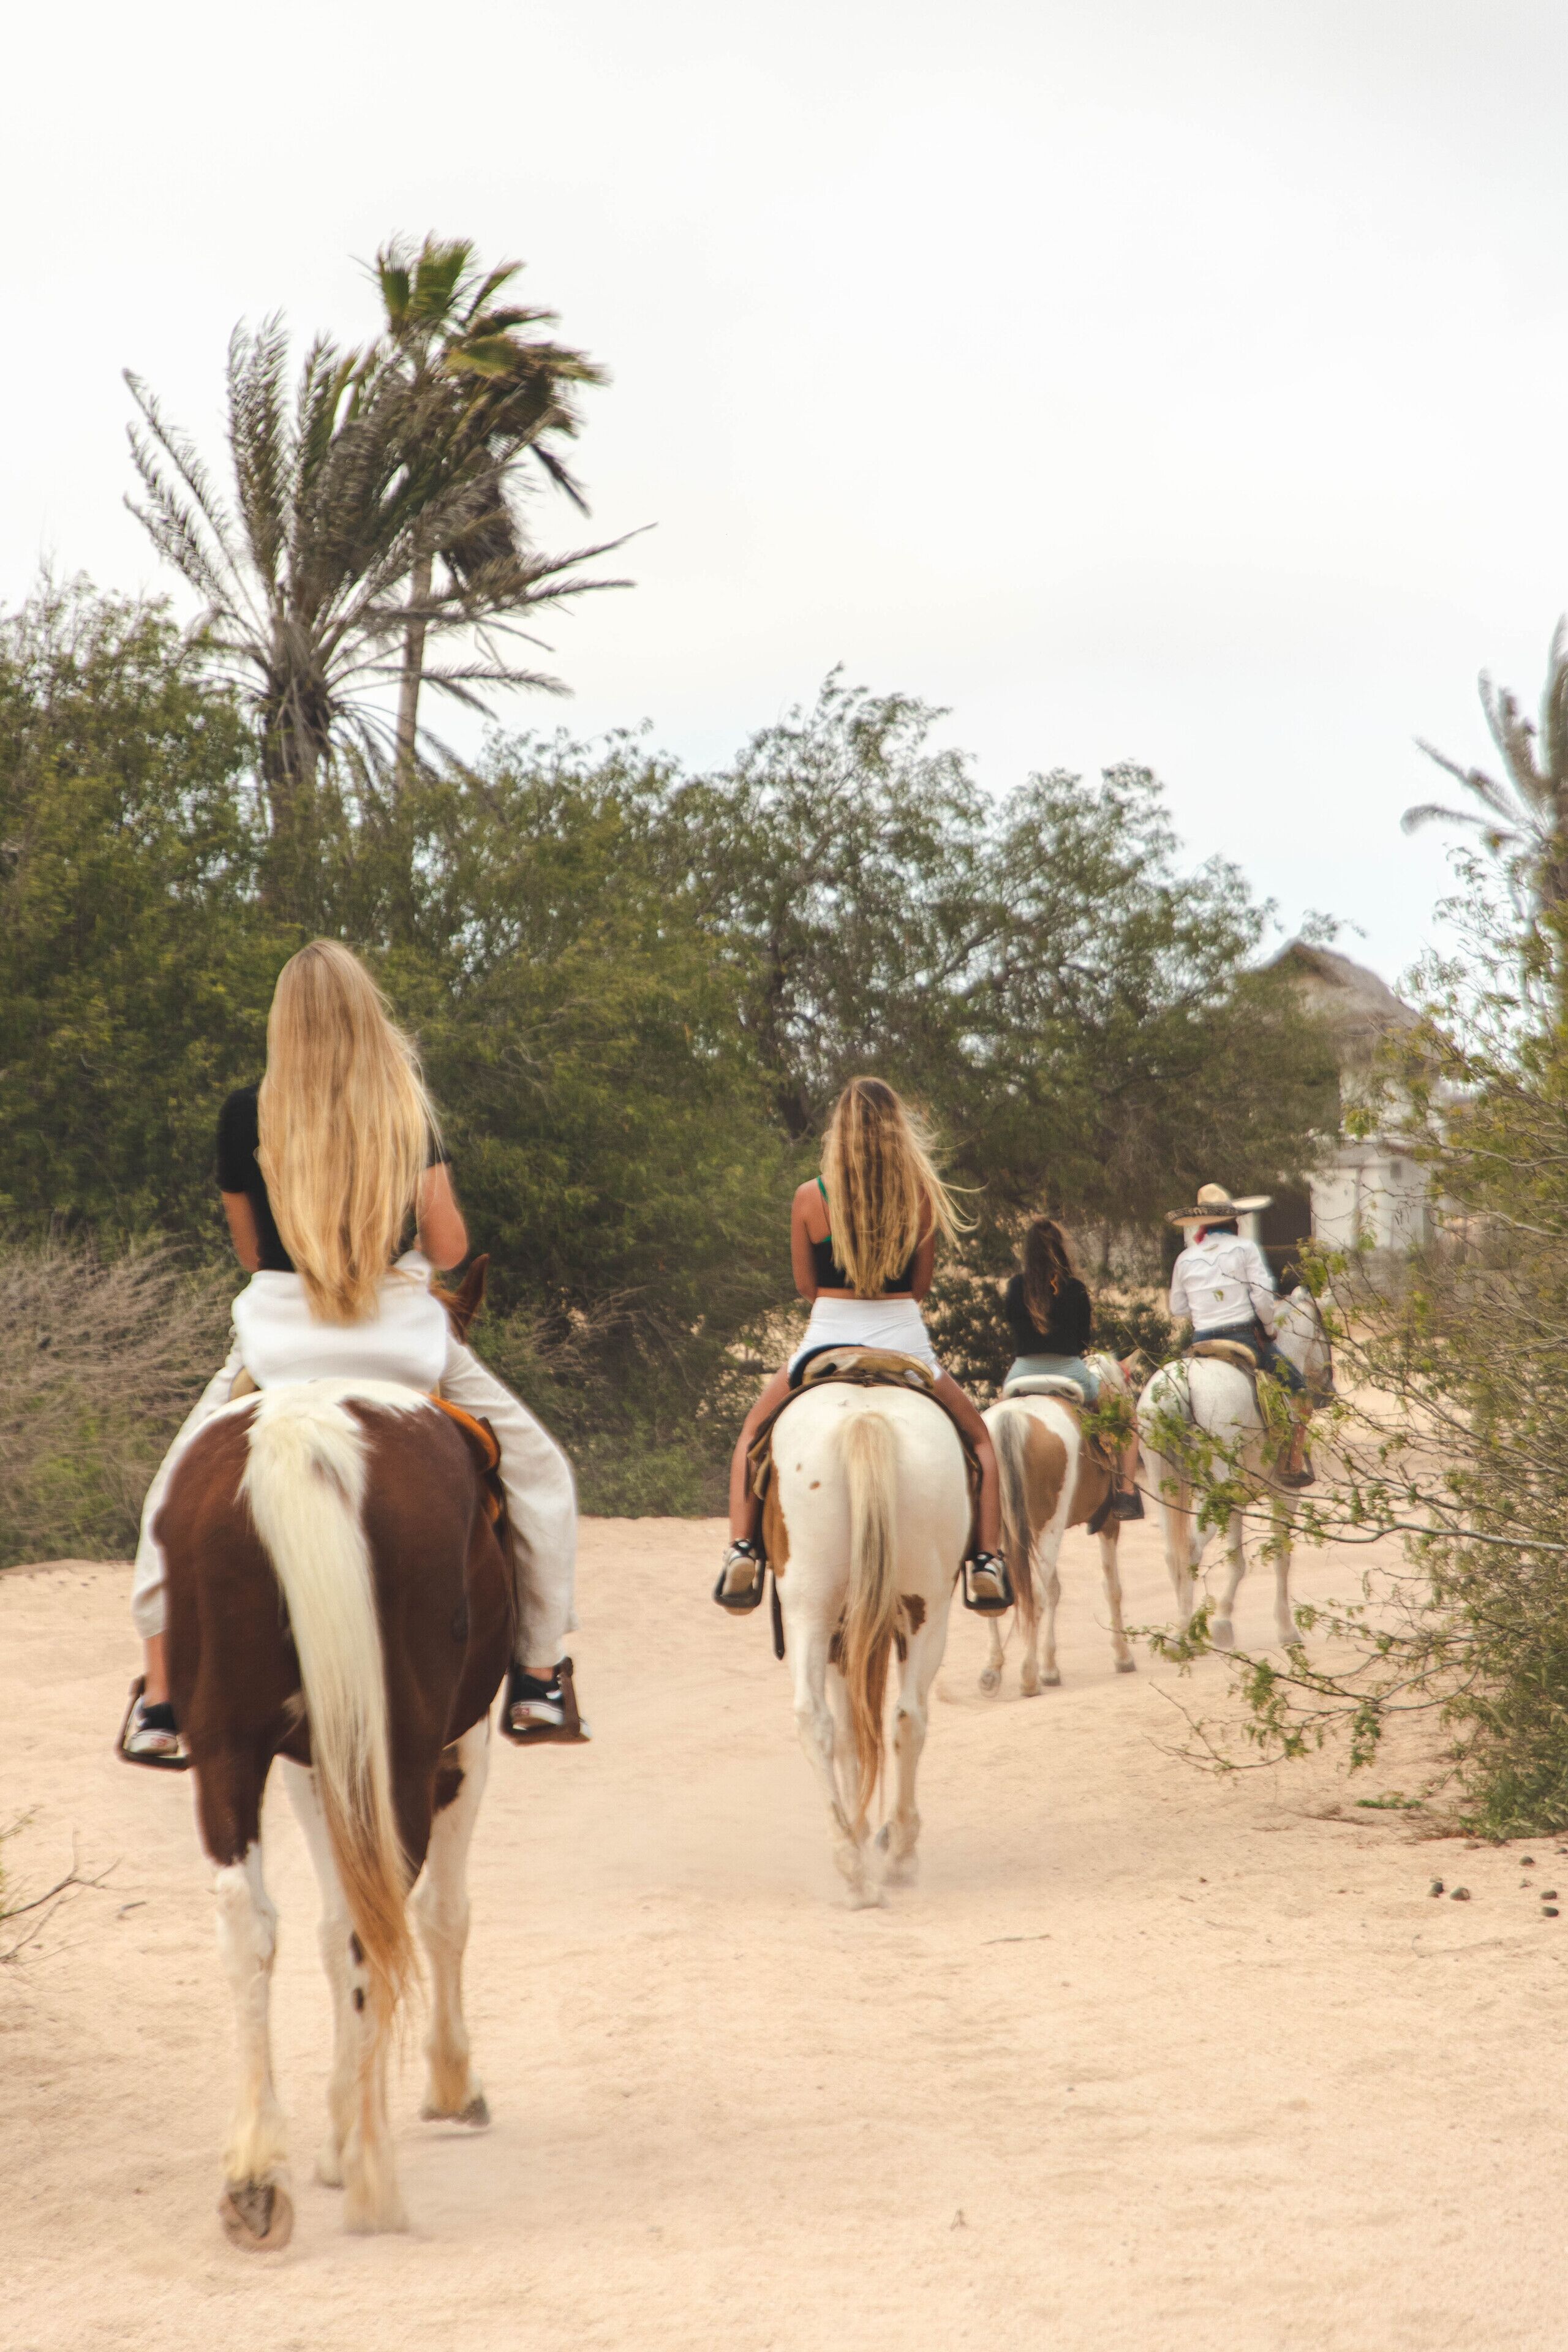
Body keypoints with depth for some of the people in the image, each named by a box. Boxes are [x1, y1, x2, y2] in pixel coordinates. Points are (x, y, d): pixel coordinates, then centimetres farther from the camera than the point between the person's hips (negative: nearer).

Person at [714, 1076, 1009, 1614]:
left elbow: (806, 1285, 5)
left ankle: (742, 1553, 7)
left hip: (827, 1341, 0)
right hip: (904, 1341, 0)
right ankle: (986, 1561, 7)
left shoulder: (810, 1198, -5)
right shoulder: (923, 1195, -3)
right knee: (979, 1439, 23)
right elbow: (921, 1282, 6)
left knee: (753, 1435, 24)